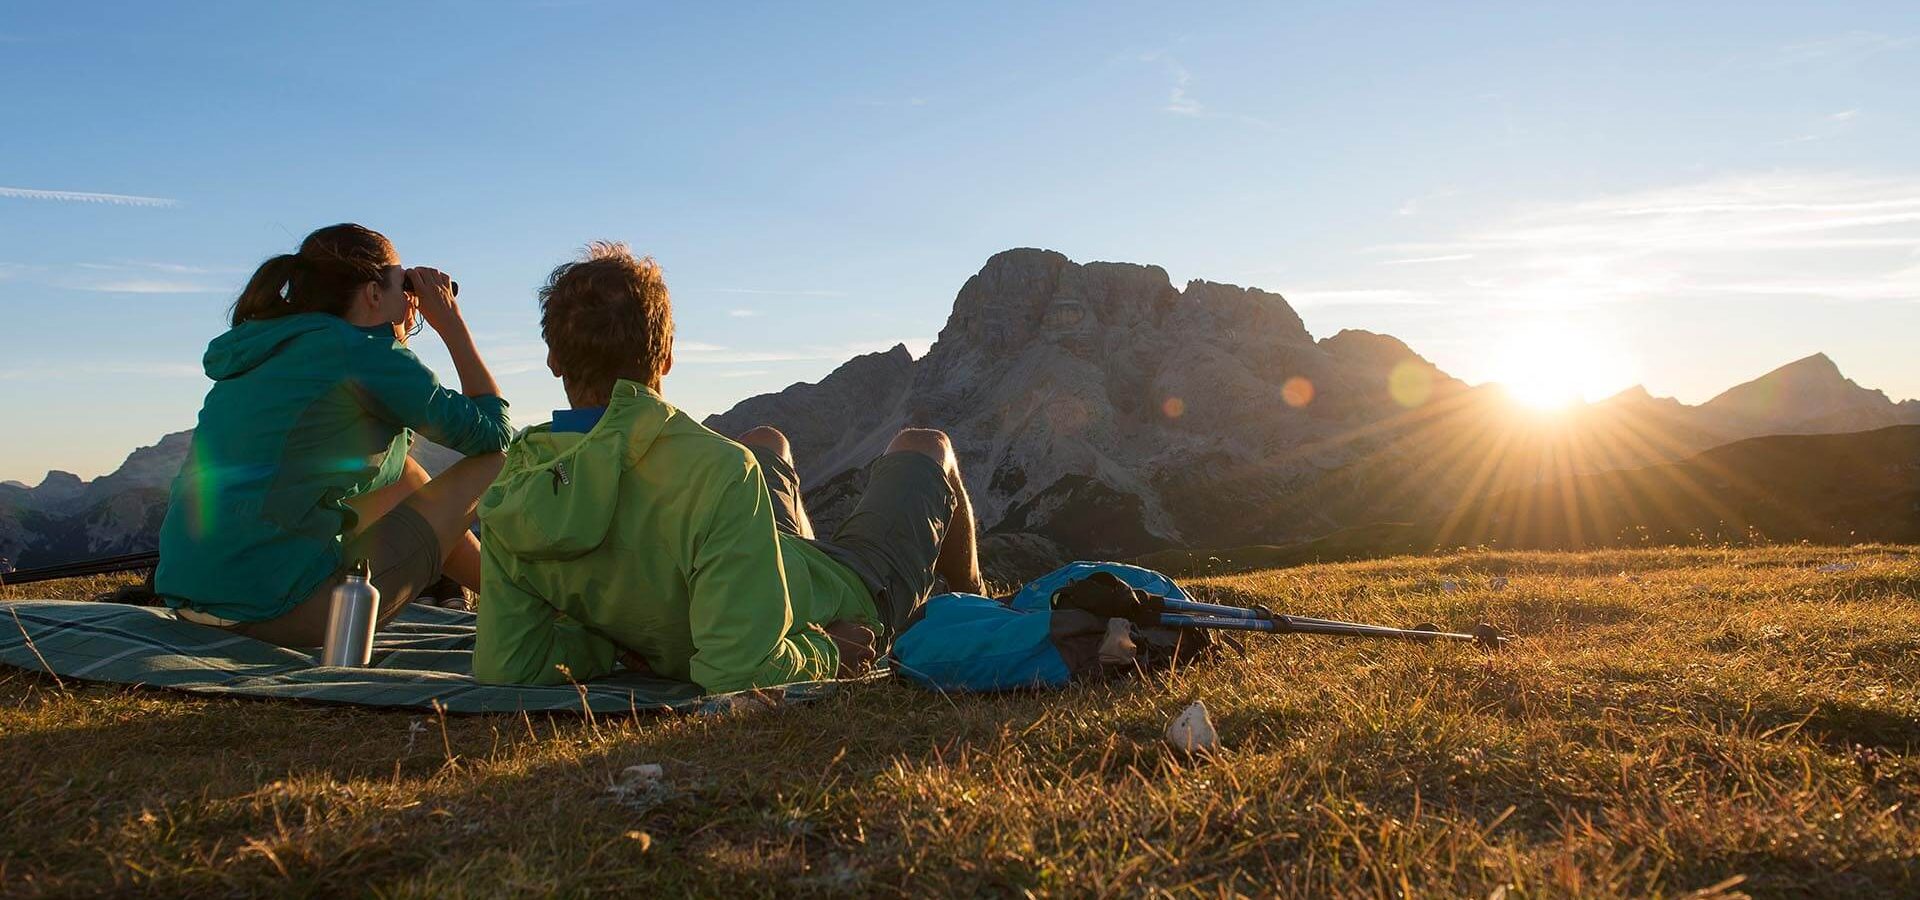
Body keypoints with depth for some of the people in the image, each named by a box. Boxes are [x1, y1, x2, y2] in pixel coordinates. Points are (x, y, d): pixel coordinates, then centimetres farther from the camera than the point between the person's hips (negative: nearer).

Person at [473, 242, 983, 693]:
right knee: (924, 446, 23)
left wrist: (618, 633, -8)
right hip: (855, 602, -5)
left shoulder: (513, 492, -24)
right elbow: (743, 673, -44)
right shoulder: (714, 469, -43)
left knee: (767, 441, 32)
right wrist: (825, 654, -25)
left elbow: (505, 670, -17)